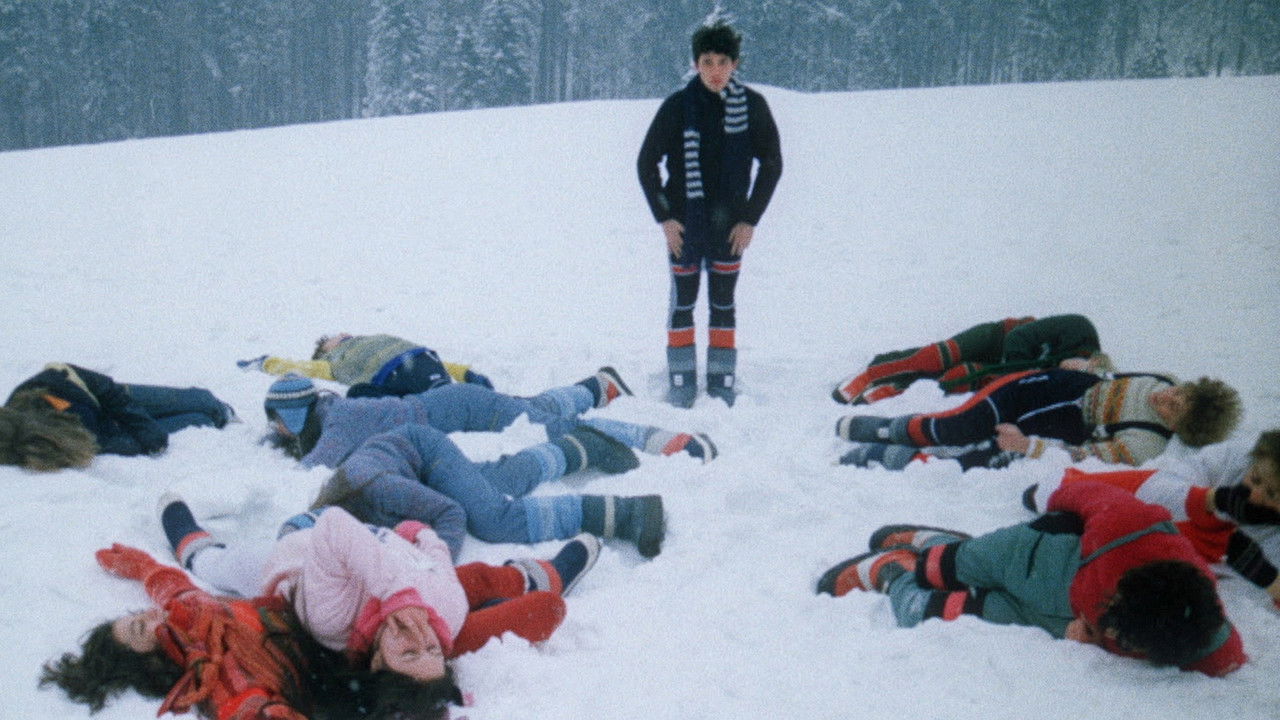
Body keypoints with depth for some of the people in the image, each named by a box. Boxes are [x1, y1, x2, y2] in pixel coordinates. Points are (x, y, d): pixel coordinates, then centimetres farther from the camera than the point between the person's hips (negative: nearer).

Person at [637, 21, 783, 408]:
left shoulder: (752, 106, -6)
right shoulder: (678, 106, -9)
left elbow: (772, 163, 3)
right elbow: (646, 162, 0)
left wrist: (751, 218, -2)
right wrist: (664, 216, -5)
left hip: (730, 225, 1)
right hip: (683, 224, -1)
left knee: (723, 302, 9)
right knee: (683, 300, 4)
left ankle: (722, 382, 17)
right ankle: (681, 381, 13)